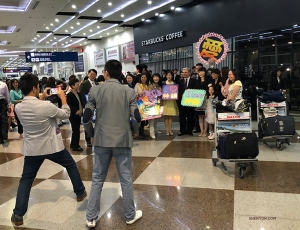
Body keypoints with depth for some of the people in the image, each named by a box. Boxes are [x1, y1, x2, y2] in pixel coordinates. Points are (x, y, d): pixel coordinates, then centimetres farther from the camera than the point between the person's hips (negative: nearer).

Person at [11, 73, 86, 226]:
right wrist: (63, 97, 4)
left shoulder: (18, 107, -6)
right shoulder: (46, 106, -22)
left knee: (26, 180, 15)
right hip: (52, 146, -3)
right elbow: (66, 115, -7)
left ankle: (18, 215, 15)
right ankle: (80, 193, 32)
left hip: (32, 149, 4)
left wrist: (41, 98, 16)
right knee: (71, 165, 20)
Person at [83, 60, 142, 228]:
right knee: (126, 180, 11)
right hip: (123, 140, -1)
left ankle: (92, 217, 23)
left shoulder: (95, 91, -2)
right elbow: (136, 118, -8)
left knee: (98, 180, 14)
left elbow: (86, 117, -4)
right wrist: (135, 132, 12)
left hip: (101, 140, 1)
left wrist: (92, 134, 14)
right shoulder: (129, 92, -3)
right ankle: (130, 216, 25)